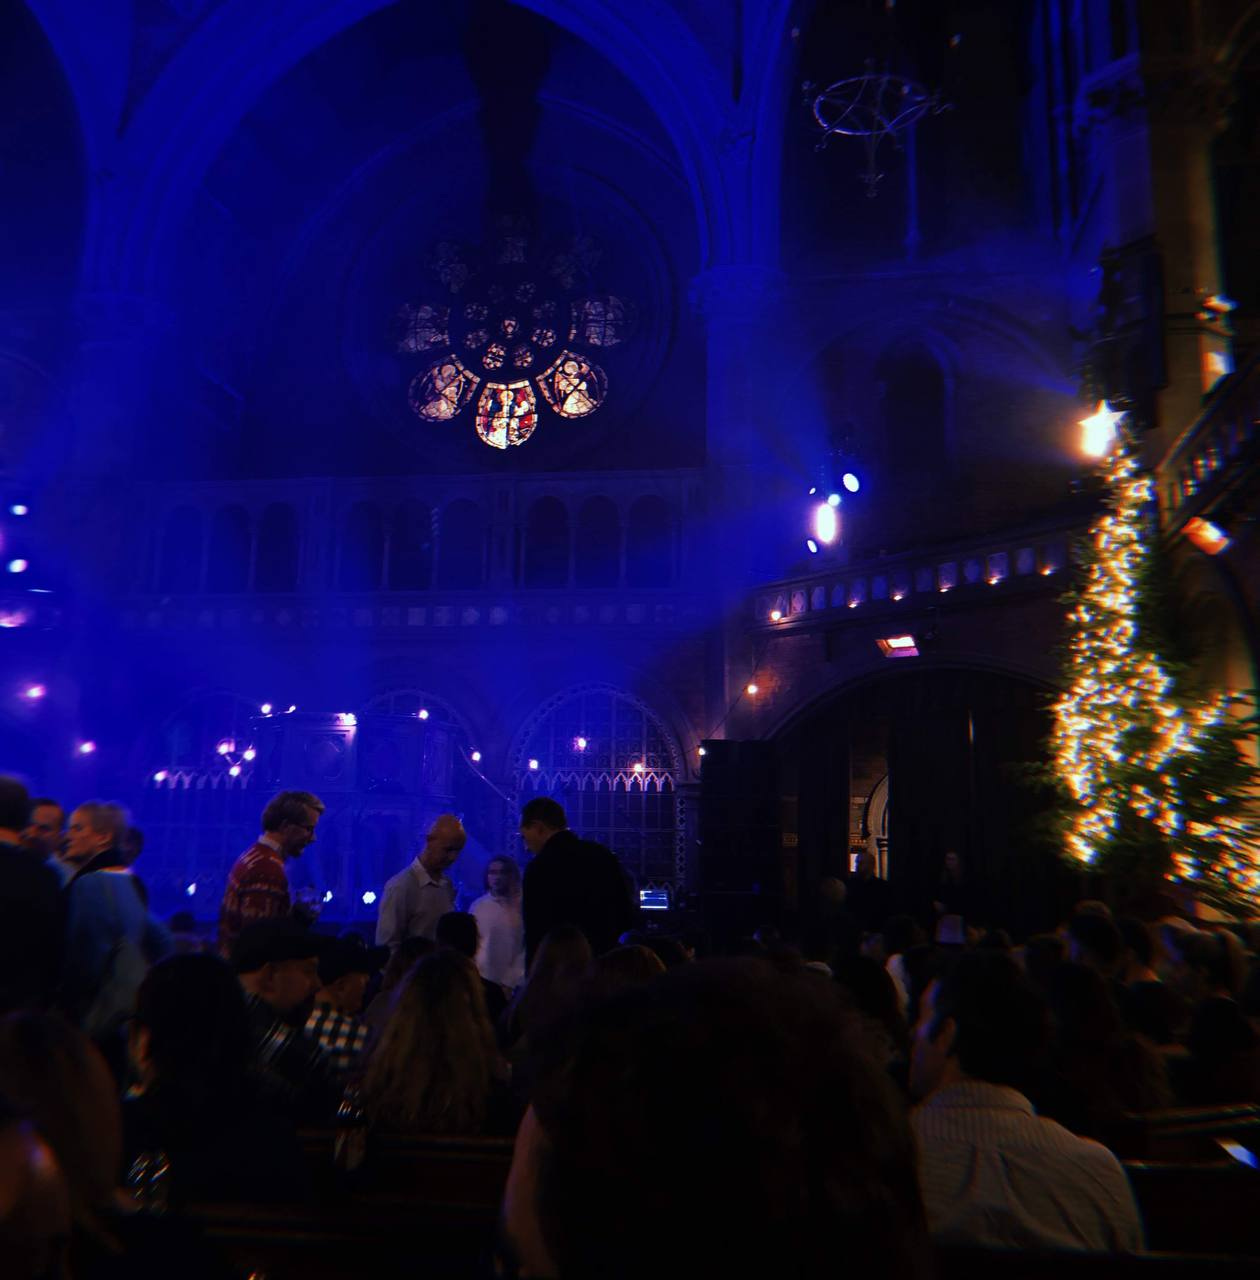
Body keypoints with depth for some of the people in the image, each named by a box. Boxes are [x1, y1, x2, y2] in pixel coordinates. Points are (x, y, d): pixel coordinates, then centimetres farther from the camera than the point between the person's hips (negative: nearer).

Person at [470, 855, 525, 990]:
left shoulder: (522, 907, -3)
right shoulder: (477, 906, 4)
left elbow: (529, 946, -4)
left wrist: (513, 979, -8)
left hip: (512, 984, -2)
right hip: (482, 981, 2)